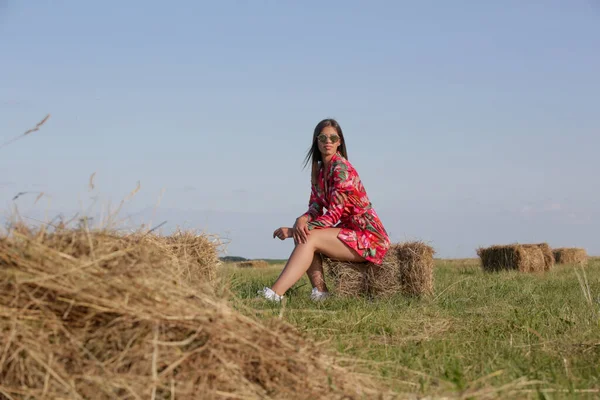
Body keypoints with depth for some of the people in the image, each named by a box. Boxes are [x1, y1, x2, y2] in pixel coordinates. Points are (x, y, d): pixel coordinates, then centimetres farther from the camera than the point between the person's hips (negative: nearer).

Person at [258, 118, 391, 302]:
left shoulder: (342, 169, -17)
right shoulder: (319, 170, 10)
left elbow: (334, 214, -21)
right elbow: (315, 207, 7)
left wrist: (293, 230, -24)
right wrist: (302, 219, -19)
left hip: (370, 237, -8)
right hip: (349, 231, 9)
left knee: (310, 238, -24)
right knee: (301, 236, -7)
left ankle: (275, 294, -33)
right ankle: (320, 292, -14)